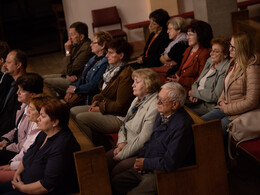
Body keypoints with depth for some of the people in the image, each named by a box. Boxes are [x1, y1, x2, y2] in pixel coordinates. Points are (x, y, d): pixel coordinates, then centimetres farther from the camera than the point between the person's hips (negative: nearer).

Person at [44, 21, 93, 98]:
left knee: (47, 81, -14)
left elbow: (70, 70, -22)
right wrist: (68, 74, -9)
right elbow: (67, 67, 13)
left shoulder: (86, 48, -25)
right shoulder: (76, 45, 7)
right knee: (45, 77, 12)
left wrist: (68, 51, -15)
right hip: (71, 76, 11)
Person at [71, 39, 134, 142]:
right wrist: (96, 101, 3)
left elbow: (120, 105, -20)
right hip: (103, 107, 10)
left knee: (81, 118, -23)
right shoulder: (112, 69, 11)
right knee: (73, 111, 4)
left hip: (118, 118, -10)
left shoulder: (125, 75, -20)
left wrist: (100, 108, -13)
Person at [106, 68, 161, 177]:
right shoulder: (138, 100, 12)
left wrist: (122, 154, -15)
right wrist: (122, 142, -1)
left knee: (116, 170, -24)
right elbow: (124, 125, 20)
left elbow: (143, 139, -22)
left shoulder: (155, 106, -20)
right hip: (128, 146, 9)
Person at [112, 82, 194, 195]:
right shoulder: (161, 115, 6)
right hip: (147, 168, 10)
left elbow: (169, 163, -29)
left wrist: (145, 163, -14)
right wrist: (140, 158, 1)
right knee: (116, 181, 10)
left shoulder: (182, 126, -27)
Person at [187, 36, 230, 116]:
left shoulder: (225, 70, -16)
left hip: (210, 106, -8)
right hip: (197, 100, 8)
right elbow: (197, 82, 18)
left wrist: (195, 92, -11)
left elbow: (215, 96, -20)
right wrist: (194, 94, -4)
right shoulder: (210, 61, 12)